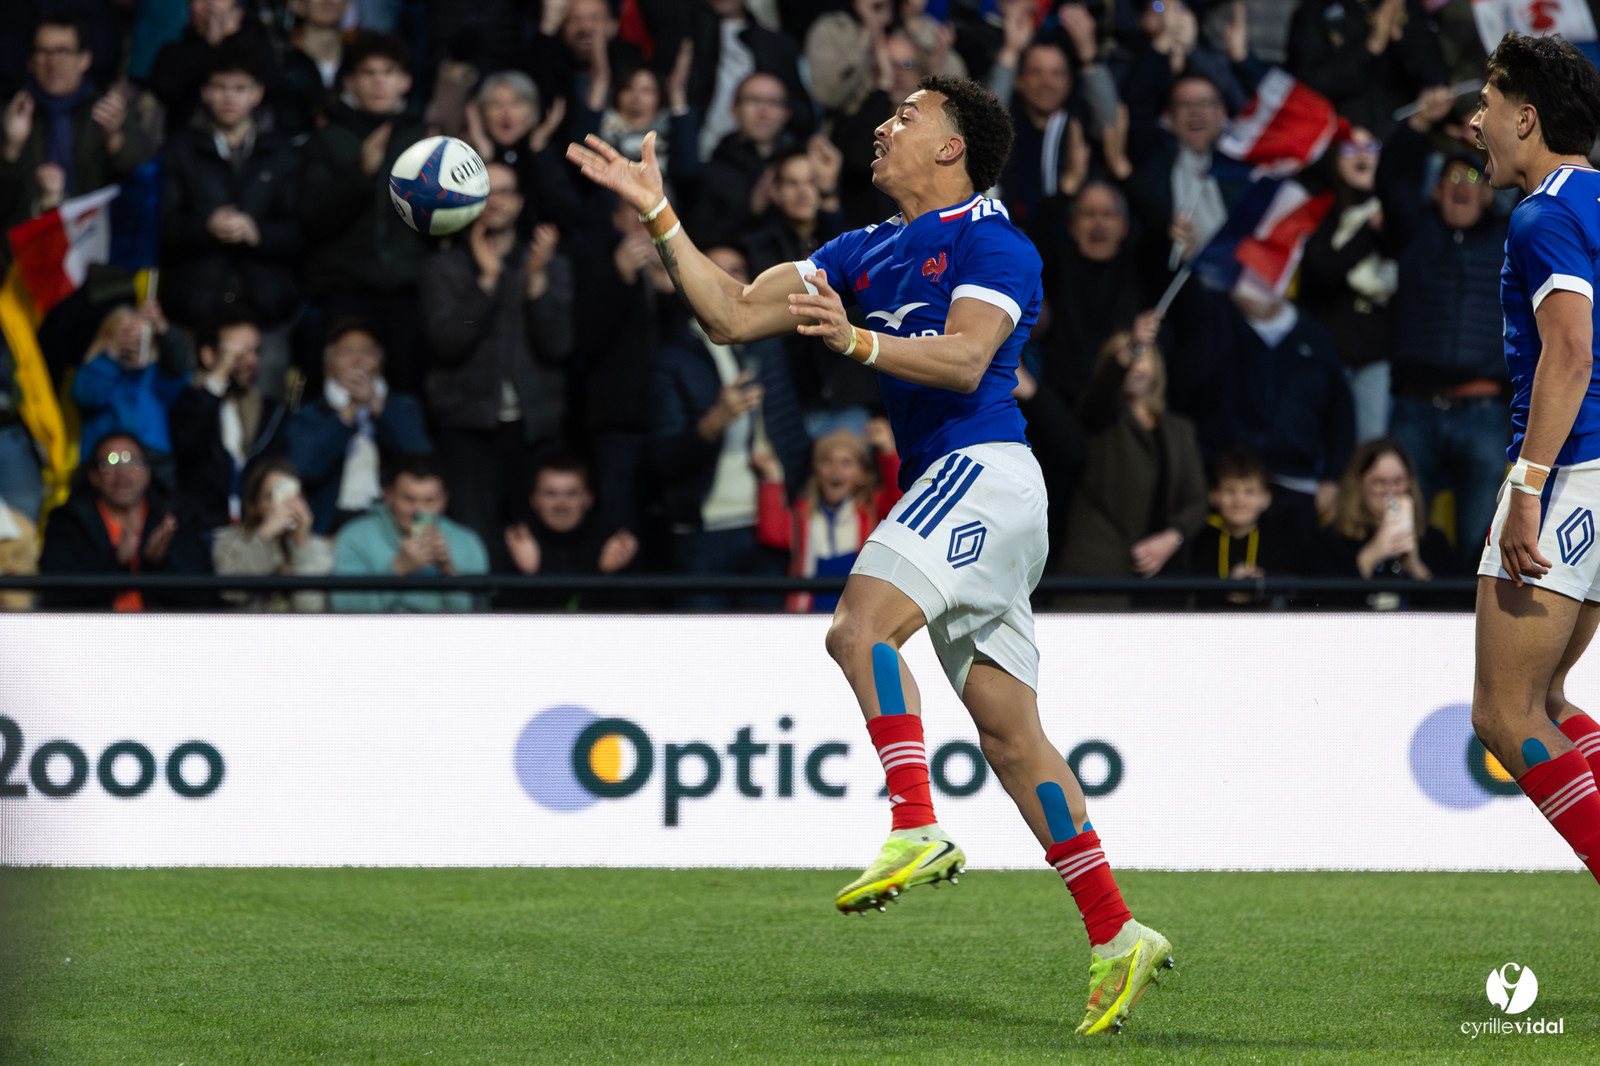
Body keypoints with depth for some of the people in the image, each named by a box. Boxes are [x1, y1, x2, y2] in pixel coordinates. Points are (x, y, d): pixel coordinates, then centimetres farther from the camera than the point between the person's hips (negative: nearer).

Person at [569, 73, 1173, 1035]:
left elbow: (965, 358, -19)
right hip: (942, 481, 8)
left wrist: (858, 341, -33)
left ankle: (918, 830, -32)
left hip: (982, 469, -8)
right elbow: (735, 314, 17)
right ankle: (1116, 936, 4)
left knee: (860, 626, -26)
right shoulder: (866, 252, 21)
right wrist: (657, 214, 13)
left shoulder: (990, 239, -3)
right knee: (1009, 731, 4)